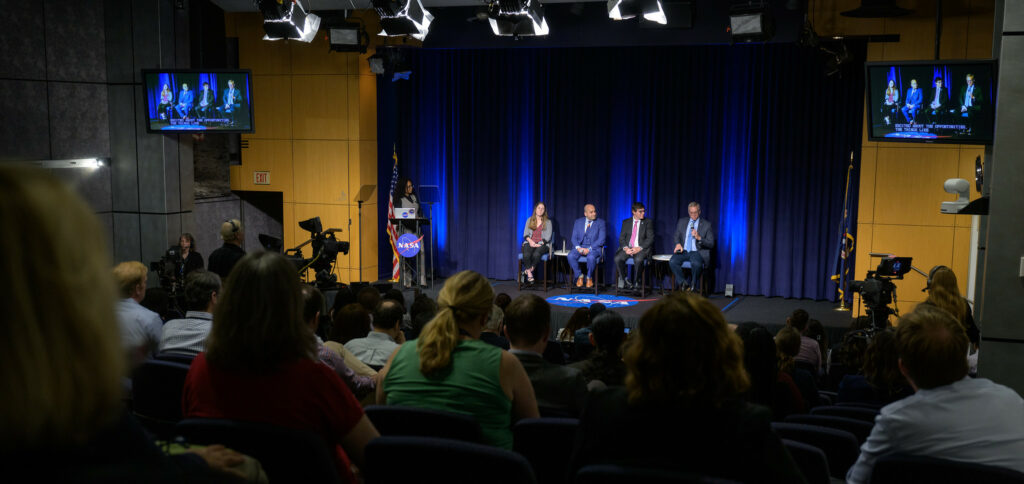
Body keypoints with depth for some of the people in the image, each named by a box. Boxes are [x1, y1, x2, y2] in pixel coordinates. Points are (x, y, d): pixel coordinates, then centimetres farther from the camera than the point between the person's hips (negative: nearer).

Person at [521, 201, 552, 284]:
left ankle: (528, 270, -19)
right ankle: (529, 274, -29)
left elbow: (548, 236, 2)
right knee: (526, 255, -34)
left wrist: (539, 244, -14)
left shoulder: (548, 222, 12)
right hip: (530, 242, 2)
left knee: (536, 254, -38)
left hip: (542, 244, -1)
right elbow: (525, 234, 10)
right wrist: (530, 241, -12)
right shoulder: (529, 220, 18)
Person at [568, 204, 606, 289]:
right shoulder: (578, 222, 11)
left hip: (594, 248, -3)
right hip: (580, 247, 3)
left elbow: (601, 240, -6)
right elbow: (574, 238, 7)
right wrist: (578, 247, -14)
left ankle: (589, 277, -9)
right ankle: (579, 276, -5)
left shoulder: (600, 223, 3)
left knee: (591, 257, -37)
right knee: (570, 256, -28)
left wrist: (589, 249, -18)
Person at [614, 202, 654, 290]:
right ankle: (624, 280, -7)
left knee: (638, 260, -36)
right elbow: (621, 238, 8)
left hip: (641, 249, -2)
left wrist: (639, 248, -16)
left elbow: (650, 238, -1)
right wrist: (625, 248, -13)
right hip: (627, 248, 2)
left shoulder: (648, 222, 8)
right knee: (617, 258, -28)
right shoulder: (626, 222, 14)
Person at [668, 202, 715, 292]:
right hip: (683, 251, 3)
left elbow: (711, 244, 3)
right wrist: (678, 243, -7)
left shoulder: (706, 224, 7)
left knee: (696, 263, -38)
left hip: (697, 252, -3)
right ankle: (683, 283, -11)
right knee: (672, 262, -30)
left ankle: (692, 286, -13)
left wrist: (699, 238, -14)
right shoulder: (682, 222, 17)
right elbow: (676, 237, 17)